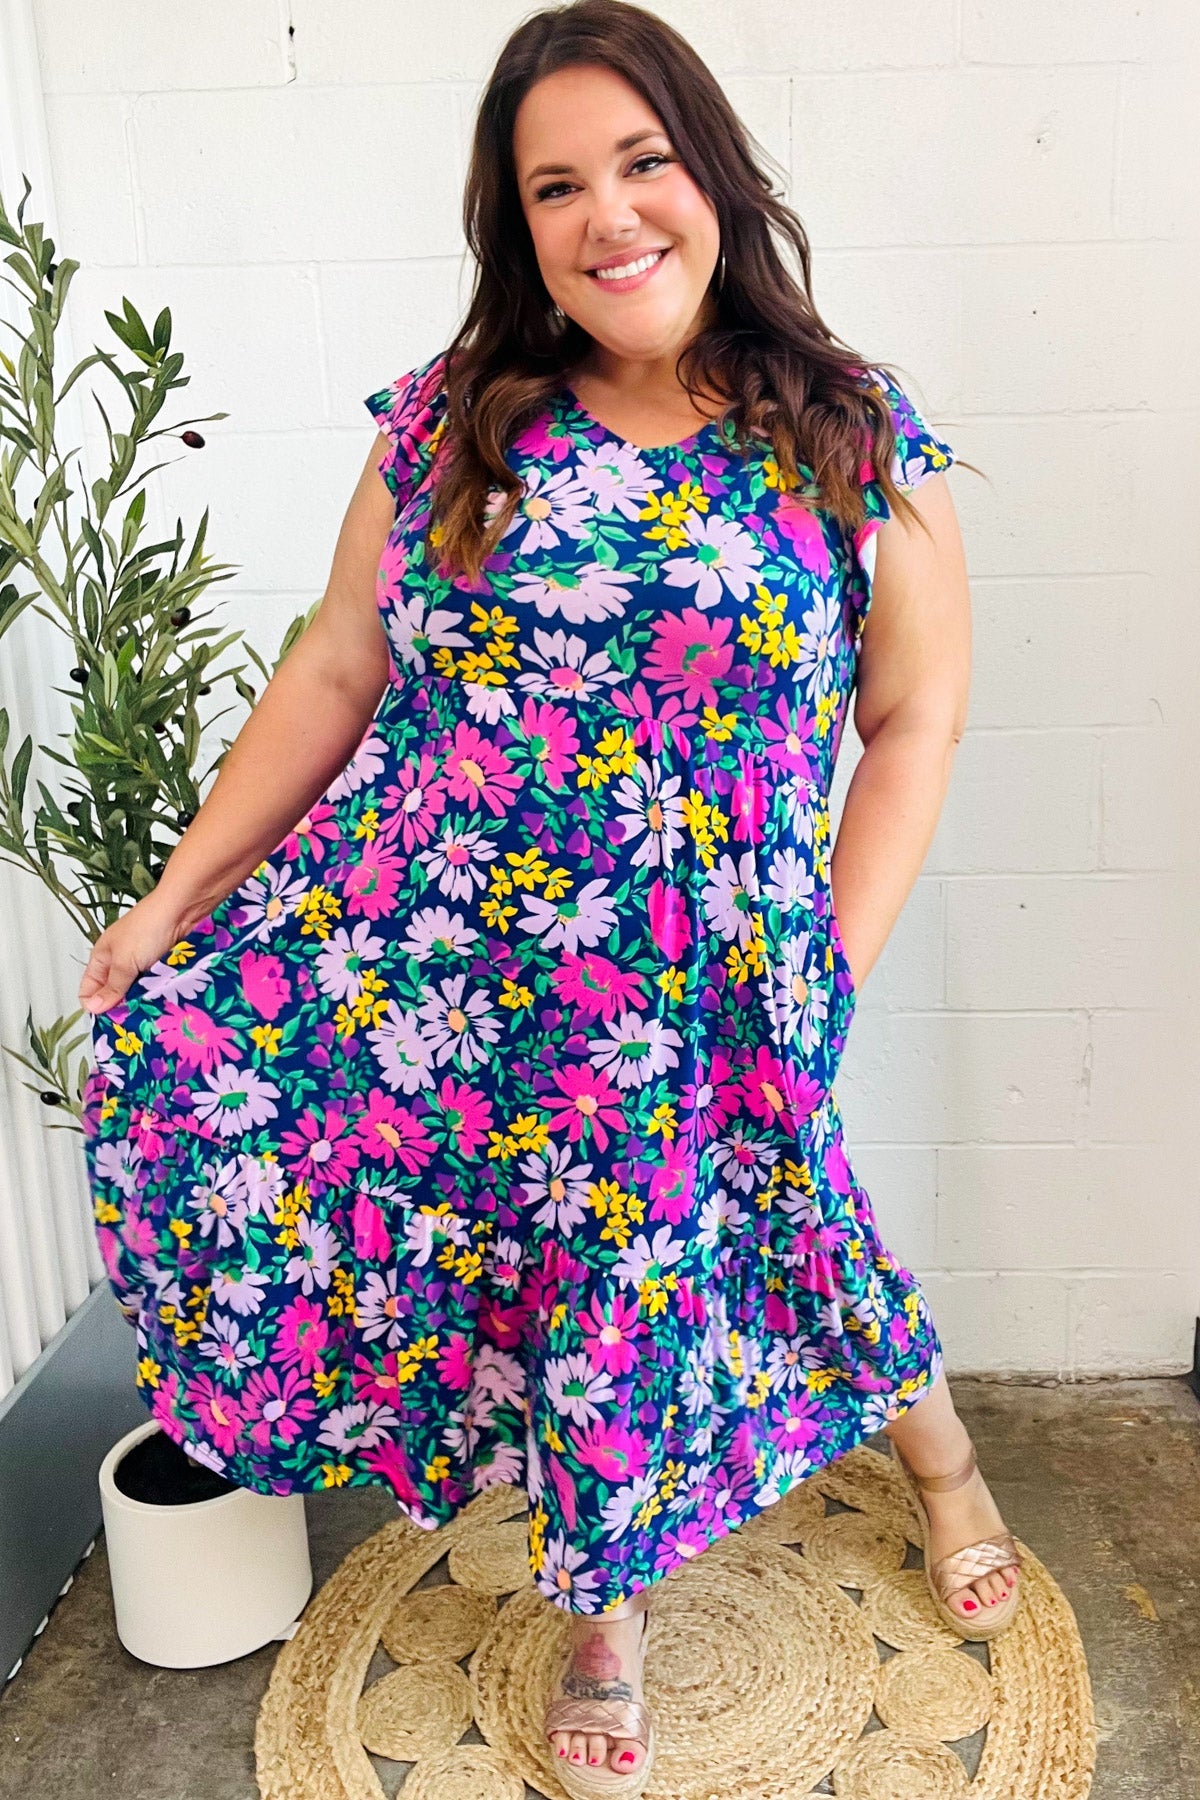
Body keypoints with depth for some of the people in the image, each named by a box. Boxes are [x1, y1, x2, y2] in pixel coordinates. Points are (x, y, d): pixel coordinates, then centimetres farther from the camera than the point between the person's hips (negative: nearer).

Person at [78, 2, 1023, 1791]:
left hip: (696, 1003, -2)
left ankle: (940, 1451, 46)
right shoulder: (447, 426, 2)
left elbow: (916, 720, 2)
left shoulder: (857, 445, -2)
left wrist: (827, 974, -5)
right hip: (426, 955, 3)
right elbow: (335, 674, 6)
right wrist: (176, 896, 5)